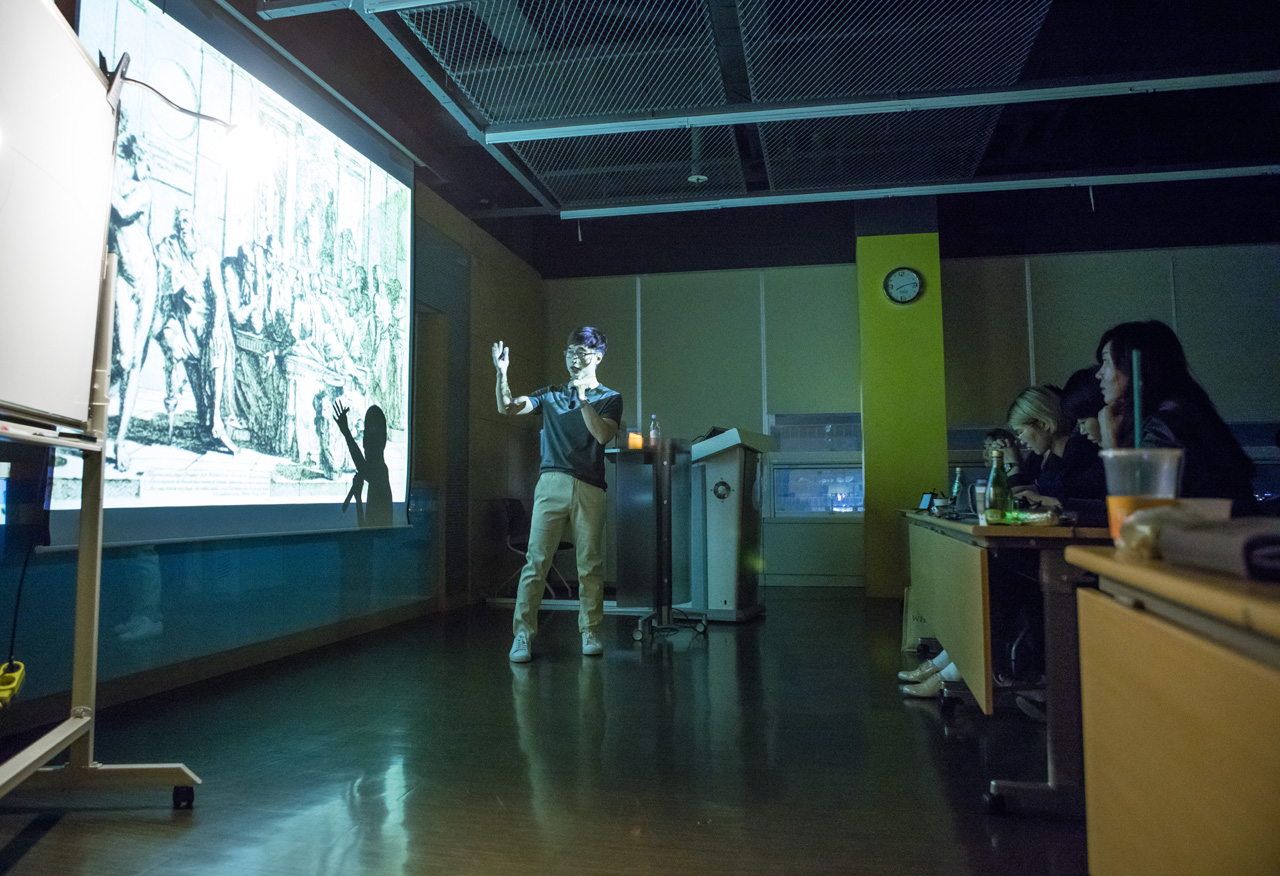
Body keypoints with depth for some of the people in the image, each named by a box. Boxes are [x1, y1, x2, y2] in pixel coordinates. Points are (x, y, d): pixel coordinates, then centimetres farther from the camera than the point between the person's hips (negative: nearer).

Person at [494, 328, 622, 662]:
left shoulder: (609, 399, 11)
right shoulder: (551, 394, 18)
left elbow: (603, 435, -7)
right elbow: (507, 407, 7)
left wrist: (583, 398, -9)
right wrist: (502, 373, -7)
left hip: (589, 487, -1)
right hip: (551, 483, 1)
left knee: (590, 565, 1)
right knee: (536, 561, -6)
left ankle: (590, 632, 14)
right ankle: (522, 635, -3)